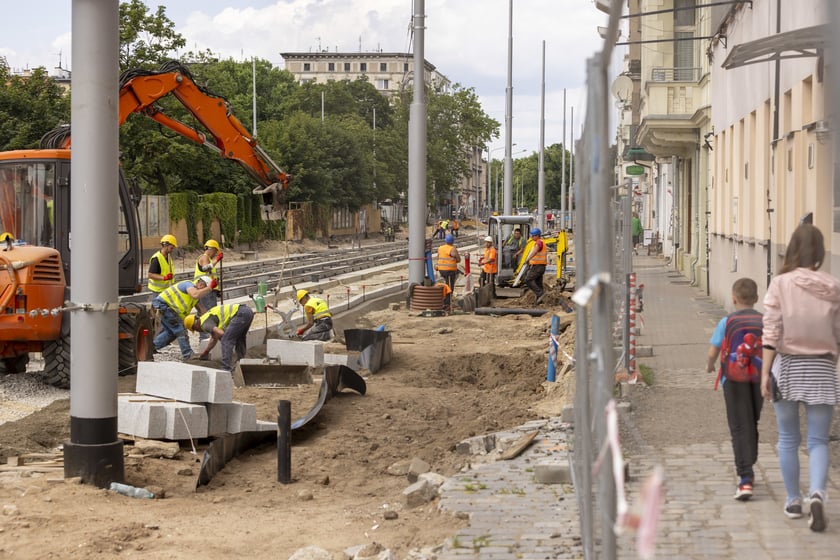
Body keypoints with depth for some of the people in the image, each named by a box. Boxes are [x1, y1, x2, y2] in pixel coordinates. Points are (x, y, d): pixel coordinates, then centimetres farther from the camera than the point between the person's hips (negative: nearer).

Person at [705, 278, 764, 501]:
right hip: (758, 379, 3)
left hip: (734, 379, -3)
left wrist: (709, 366, 15)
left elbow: (713, 351, -7)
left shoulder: (726, 322, -6)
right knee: (752, 424, 20)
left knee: (740, 428, -5)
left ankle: (746, 478, -19)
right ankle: (748, 469, 35)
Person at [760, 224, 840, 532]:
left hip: (787, 366, 0)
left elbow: (771, 332, -10)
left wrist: (765, 372, -6)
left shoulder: (780, 284, -8)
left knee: (788, 438, 15)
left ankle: (793, 500, 23)